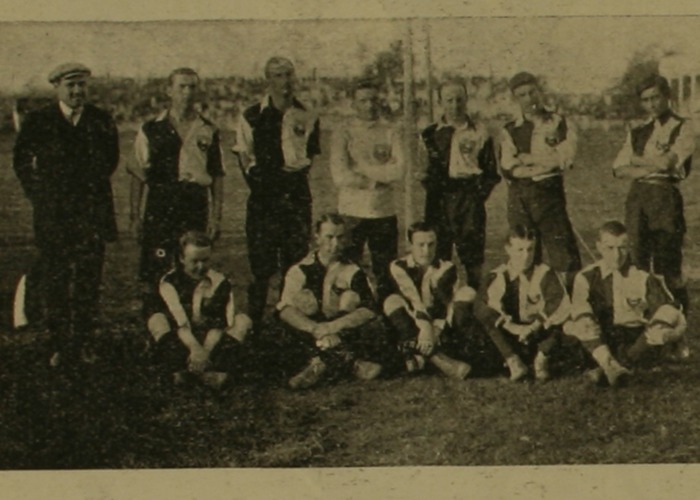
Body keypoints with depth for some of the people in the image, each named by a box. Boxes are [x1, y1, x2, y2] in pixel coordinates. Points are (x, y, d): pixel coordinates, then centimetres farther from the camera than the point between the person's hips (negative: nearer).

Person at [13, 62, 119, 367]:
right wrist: (39, 196, 7)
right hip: (53, 214, -1)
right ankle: (59, 345, 8)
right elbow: (22, 162, 11)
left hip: (92, 213, 1)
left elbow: (110, 160, 16)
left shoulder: (101, 121, 6)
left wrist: (93, 188, 10)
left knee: (88, 279, 1)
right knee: (54, 282, 1)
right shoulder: (38, 122, 2)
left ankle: (84, 342, 10)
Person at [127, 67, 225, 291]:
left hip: (196, 205, 2)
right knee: (155, 274, -4)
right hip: (160, 205, -2)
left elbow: (217, 176, 11)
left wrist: (216, 216, 4)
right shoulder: (151, 129, 4)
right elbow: (137, 174, 5)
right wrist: (135, 216, 0)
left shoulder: (208, 131, 9)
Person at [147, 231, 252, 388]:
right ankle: (180, 370, -41)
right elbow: (179, 322, -21)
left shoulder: (219, 283, -4)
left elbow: (219, 324, -14)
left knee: (242, 320, -20)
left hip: (212, 341, 1)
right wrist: (195, 348, -38)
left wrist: (205, 351, -31)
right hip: (182, 343, -1)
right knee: (156, 320, -25)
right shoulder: (170, 282, -7)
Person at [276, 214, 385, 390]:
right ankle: (350, 361, -32)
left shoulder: (353, 272, 3)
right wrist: (315, 328, -31)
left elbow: (369, 310, -12)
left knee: (372, 327, -26)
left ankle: (320, 364, -30)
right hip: (310, 337, 0)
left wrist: (333, 326, -26)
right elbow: (284, 309, -13)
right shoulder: (300, 271, 1)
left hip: (345, 335, 1)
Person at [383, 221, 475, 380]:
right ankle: (439, 360, -46)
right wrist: (425, 327, -35)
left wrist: (437, 329, -25)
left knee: (467, 292, -16)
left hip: (441, 326, 2)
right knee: (393, 301, -31)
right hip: (413, 328, -2)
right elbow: (412, 300, -21)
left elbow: (451, 304, -8)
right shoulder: (399, 267, -5)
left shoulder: (446, 269, 3)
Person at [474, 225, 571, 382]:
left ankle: (542, 358, -8)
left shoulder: (545, 274, -2)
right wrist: (513, 327, -31)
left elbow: (561, 305, -17)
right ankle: (513, 361, -23)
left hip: (539, 337, 0)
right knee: (483, 312, -25)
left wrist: (534, 326, -26)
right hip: (511, 339, 0)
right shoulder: (498, 277, -2)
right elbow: (484, 305, -20)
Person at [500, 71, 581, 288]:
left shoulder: (559, 123, 7)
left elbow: (564, 158, -6)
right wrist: (546, 163, -7)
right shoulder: (510, 131, 11)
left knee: (562, 253, -8)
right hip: (519, 197, 2)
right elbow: (508, 168, -2)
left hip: (549, 192, -2)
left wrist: (527, 159, -3)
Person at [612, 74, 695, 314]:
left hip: (665, 197, -5)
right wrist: (652, 167, -6)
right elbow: (619, 169, 7)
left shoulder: (683, 128, 3)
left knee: (667, 263, -6)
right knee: (639, 260, 7)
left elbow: (668, 162, -11)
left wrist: (638, 161, 3)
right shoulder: (638, 132, 17)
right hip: (637, 197, 5)